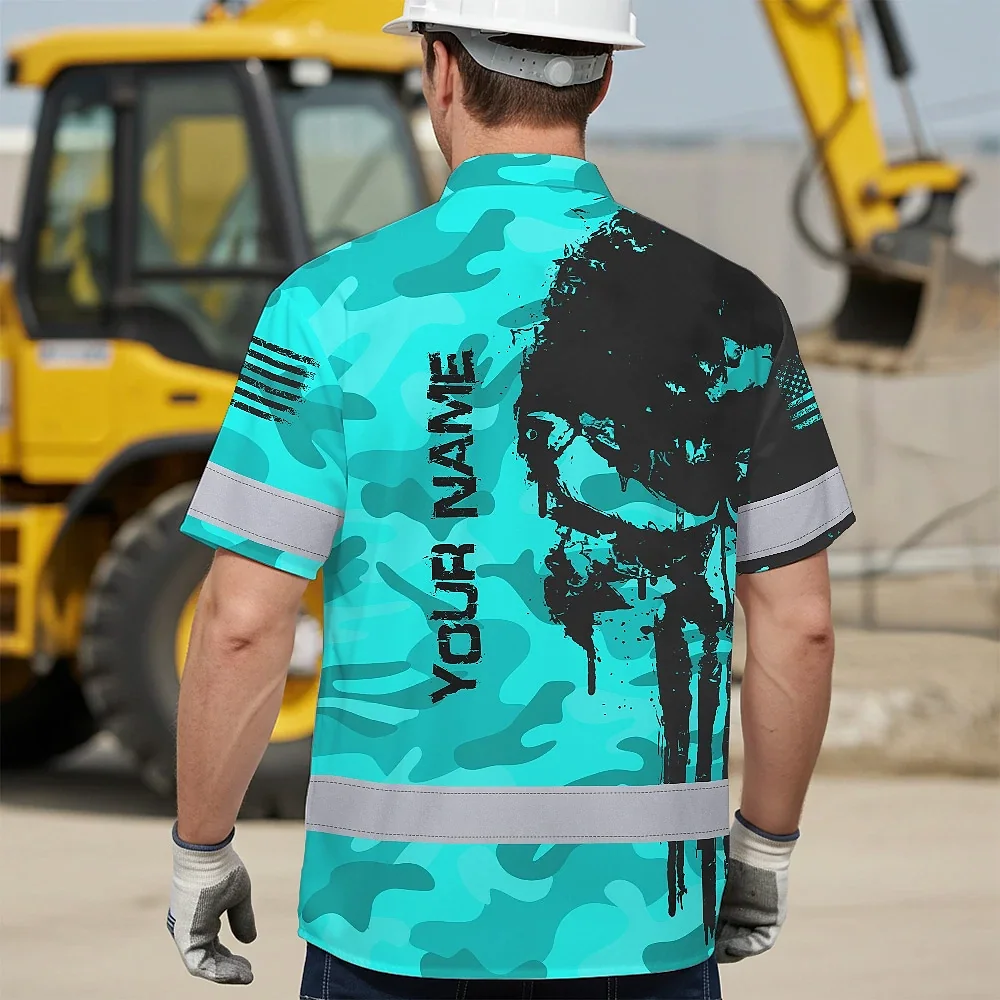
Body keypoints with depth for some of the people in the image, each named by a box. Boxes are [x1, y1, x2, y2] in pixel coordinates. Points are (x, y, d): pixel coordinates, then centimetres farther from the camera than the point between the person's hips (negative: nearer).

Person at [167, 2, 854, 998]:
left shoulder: (337, 306, -8)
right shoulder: (729, 315, 0)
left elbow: (244, 622, -9)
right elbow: (798, 621, 5)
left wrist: (199, 852, 4)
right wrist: (765, 844, 18)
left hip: (403, 901, -2)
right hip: (639, 907, 2)